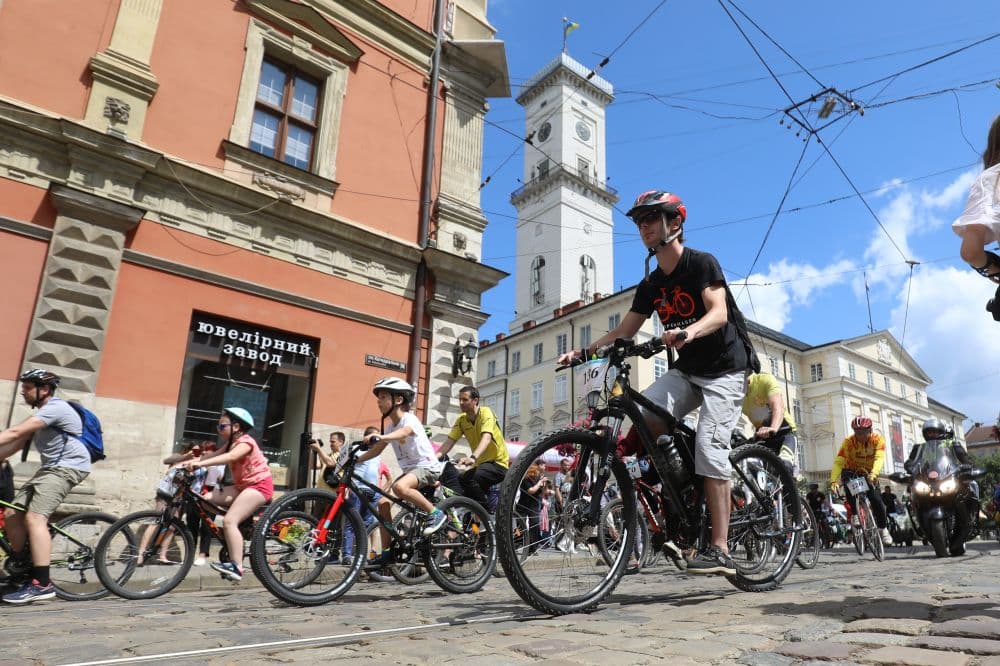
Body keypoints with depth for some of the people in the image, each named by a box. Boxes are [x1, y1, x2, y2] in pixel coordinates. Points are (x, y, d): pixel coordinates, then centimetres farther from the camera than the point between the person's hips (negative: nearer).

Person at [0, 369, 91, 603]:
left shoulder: (55, 408, -14)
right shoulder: (43, 413, 21)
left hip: (67, 467, -10)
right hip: (49, 468, 10)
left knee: (34, 517, -21)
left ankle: (42, 584, -23)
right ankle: (21, 566, 20)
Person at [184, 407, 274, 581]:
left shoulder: (245, 441, -15)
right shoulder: (230, 443, 16)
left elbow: (230, 457, -35)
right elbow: (213, 455, 2)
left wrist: (201, 464, -45)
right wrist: (188, 462, -13)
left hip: (259, 485, -10)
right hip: (243, 485, 10)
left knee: (229, 521, -22)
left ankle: (237, 567, -21)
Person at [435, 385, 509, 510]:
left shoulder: (485, 413, -16)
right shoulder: (461, 420, 2)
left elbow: (486, 438, -32)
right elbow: (449, 441, -5)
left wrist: (473, 457, -49)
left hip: (498, 463, -7)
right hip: (481, 464, 7)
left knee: (468, 478, -27)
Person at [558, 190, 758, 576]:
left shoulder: (702, 263, -11)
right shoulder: (651, 285, 7)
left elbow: (719, 312, -25)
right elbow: (623, 331, 5)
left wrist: (689, 332, -47)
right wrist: (582, 352, -9)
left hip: (724, 369, -5)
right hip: (686, 370, 5)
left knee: (709, 447, -18)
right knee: (643, 413, -21)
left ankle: (720, 550, -13)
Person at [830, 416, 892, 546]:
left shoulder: (878, 440, -21)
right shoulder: (848, 442, -24)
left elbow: (879, 458, -37)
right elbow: (838, 462, -31)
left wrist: (873, 474, -57)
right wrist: (834, 481, -46)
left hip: (869, 474, 1)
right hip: (851, 471, -1)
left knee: (877, 500, -12)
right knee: (847, 484, -33)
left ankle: (883, 529, 12)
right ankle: (854, 515, -16)